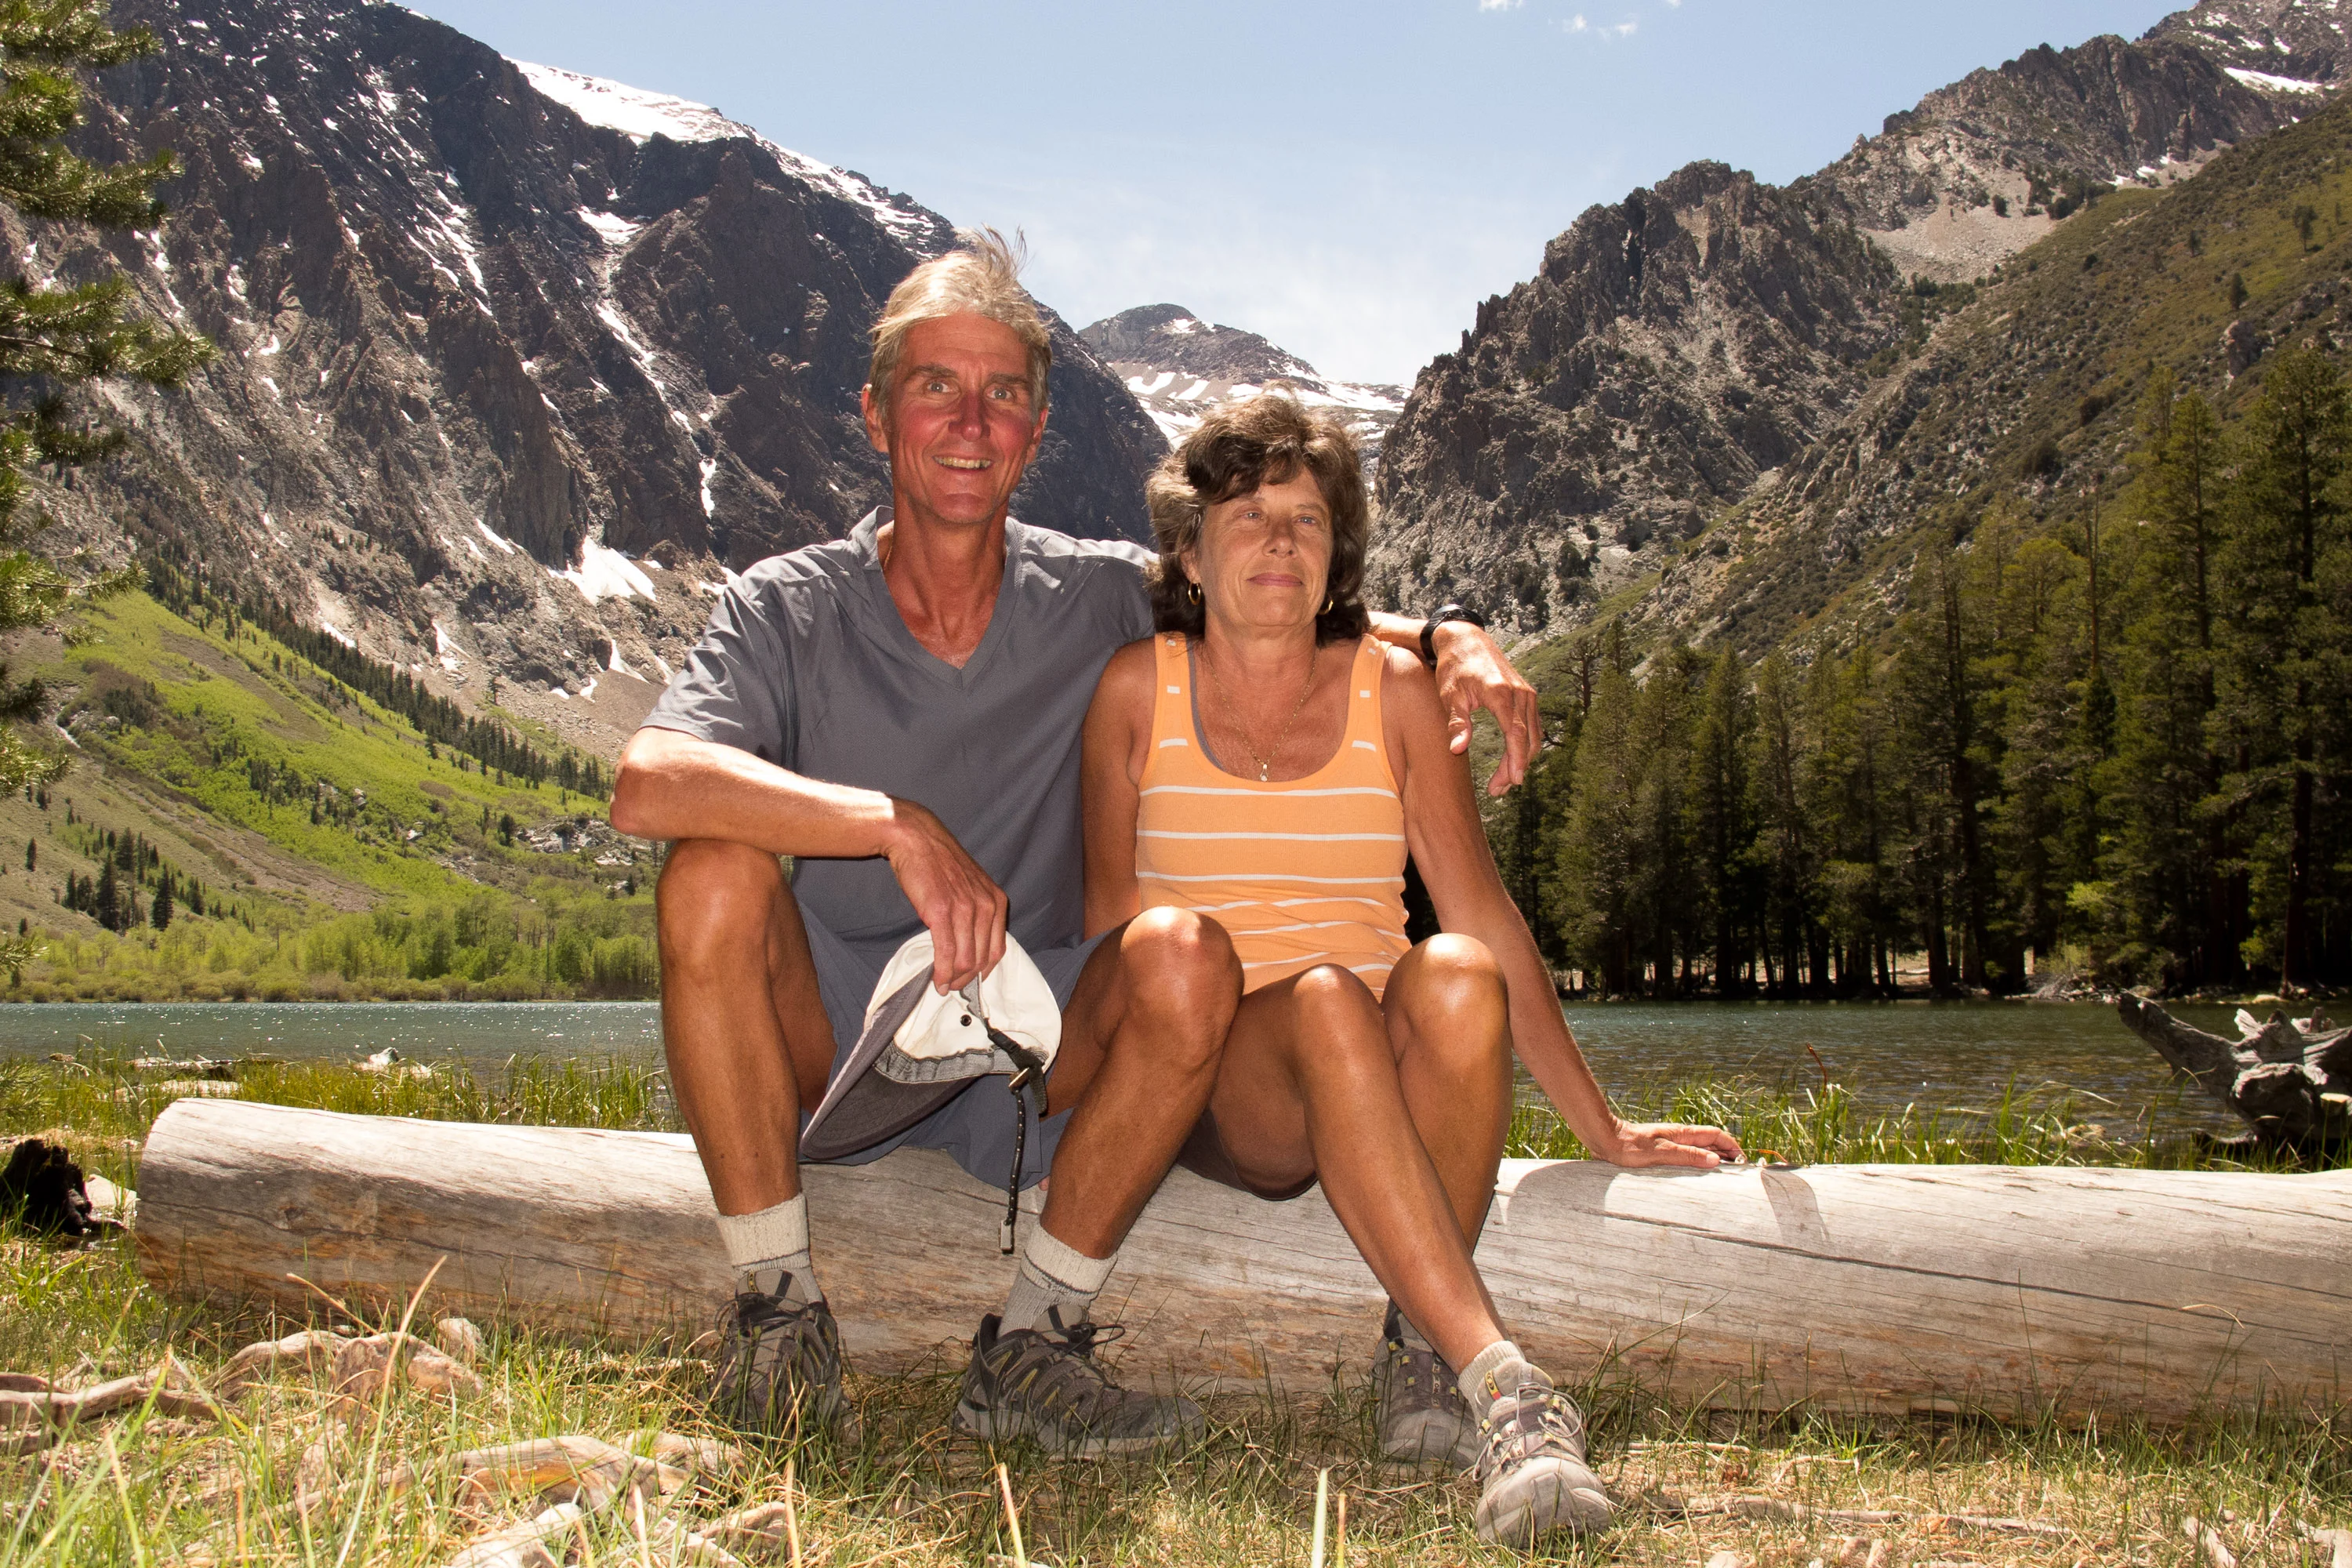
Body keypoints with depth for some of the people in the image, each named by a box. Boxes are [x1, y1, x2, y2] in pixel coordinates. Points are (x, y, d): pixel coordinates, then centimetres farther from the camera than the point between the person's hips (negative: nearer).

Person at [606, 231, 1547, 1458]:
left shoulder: (1102, 600, 1)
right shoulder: (787, 610, -6)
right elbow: (646, 782, -24)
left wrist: (1452, 640, -11)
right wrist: (898, 825, -35)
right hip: (823, 1050, -1)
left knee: (1187, 957, -27)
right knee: (716, 872, -29)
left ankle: (1030, 1345, -14)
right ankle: (777, 1311, -16)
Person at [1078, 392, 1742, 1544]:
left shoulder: (1392, 689, 6)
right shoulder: (1139, 687, 5)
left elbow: (1482, 909, 5)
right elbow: (1111, 915, 8)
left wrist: (1601, 1126, 2)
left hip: (1376, 1076, 2)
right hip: (1215, 1086, -1)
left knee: (1454, 977, -33)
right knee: (1323, 1003, -36)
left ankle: (1422, 1352, -23)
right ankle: (1501, 1387, -44)